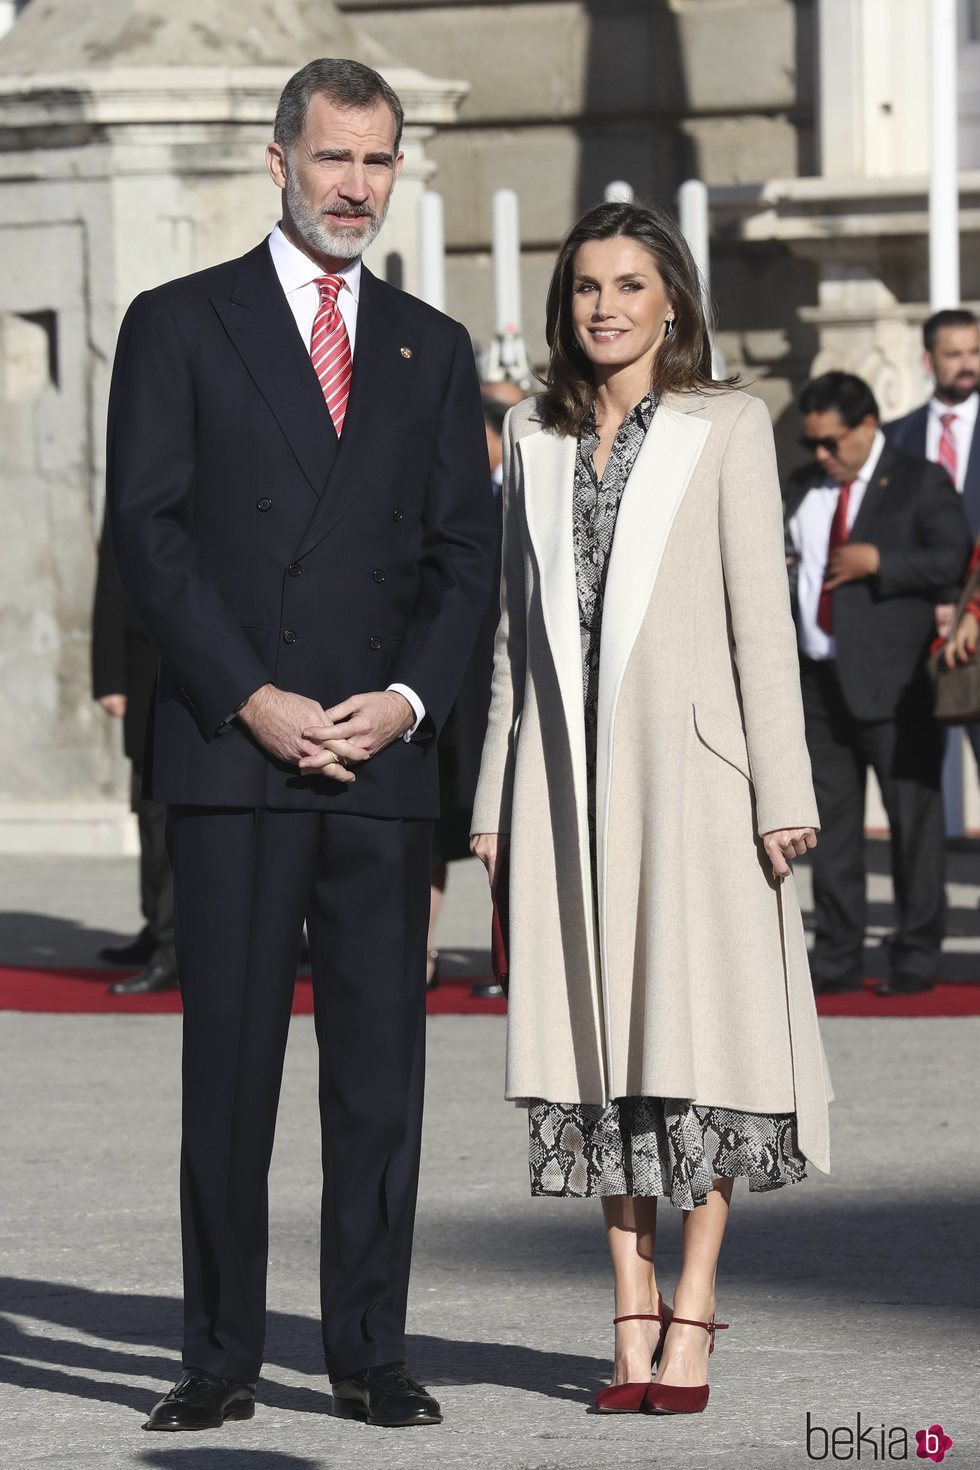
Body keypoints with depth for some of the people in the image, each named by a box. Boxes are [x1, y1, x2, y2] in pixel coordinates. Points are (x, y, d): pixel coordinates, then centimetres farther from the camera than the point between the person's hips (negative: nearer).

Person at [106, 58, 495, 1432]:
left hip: (385, 756, 3)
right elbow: (149, 534, -2)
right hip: (231, 754, -3)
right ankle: (222, 1358, 2)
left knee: (382, 1062, 2)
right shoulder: (179, 325, 5)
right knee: (229, 1061, -3)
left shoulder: (433, 349, 15)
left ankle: (370, 1354, 8)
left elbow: (464, 550, 12)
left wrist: (409, 698, -5)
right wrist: (252, 699, -11)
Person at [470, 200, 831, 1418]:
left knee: (697, 1025, -4)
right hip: (571, 767, 4)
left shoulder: (726, 427, 0)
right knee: (599, 1033, 4)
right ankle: (633, 1321, 7)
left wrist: (781, 789, -9)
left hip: (687, 759, -4)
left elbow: (760, 614, -4)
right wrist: (495, 792, 11)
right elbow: (516, 622, 15)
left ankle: (691, 1317, 1)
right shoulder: (534, 437, 12)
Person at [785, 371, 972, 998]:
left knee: (913, 821, -3)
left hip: (894, 686, -6)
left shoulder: (920, 483, 0)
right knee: (831, 823, 7)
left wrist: (879, 563, -16)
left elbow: (954, 559, -10)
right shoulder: (805, 488, 18)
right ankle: (837, 959, 12)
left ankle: (917, 958, 3)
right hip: (820, 682, 6)